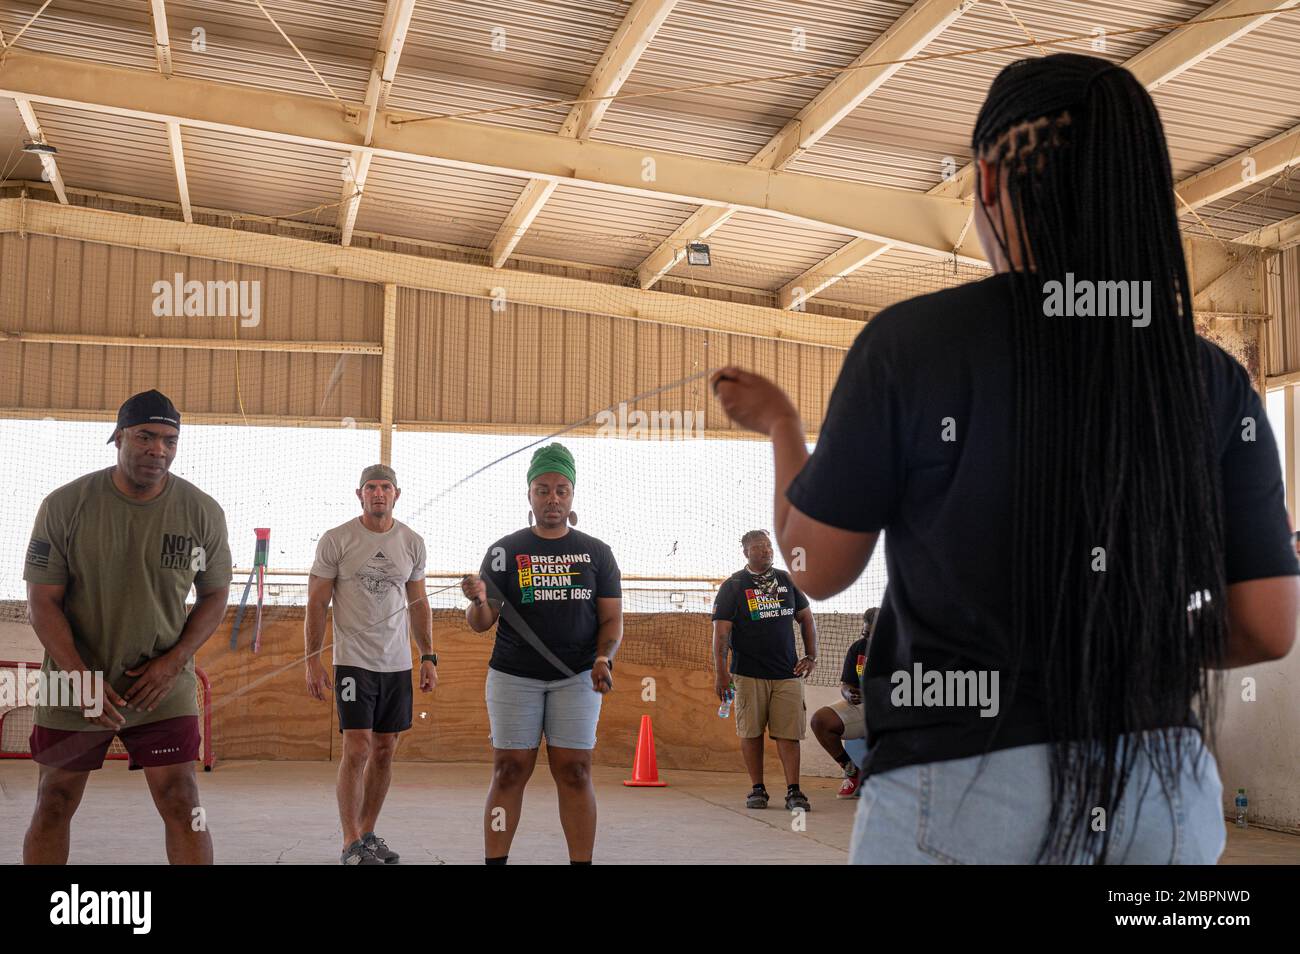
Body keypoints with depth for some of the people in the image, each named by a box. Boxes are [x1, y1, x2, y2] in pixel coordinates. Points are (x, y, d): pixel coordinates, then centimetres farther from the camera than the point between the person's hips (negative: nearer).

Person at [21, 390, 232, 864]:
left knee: (181, 803, -4)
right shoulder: (65, 505, -10)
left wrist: (173, 663, -10)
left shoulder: (202, 511, -6)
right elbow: (43, 602, -7)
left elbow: (214, 595, 5)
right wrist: (82, 679, -18)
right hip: (73, 684, 0)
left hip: (164, 686, 0)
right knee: (54, 805, 10)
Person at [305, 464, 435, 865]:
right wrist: (313, 660, -7)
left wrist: (428, 656, 9)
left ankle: (368, 833, 21)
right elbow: (317, 603, -2)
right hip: (353, 661, -4)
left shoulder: (413, 543, 7)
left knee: (385, 751, 8)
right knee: (357, 750, -10)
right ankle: (351, 844, -1)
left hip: (398, 664, 4)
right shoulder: (335, 540, -4)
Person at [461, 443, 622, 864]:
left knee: (574, 772, -2)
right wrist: (478, 600, -21)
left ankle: (582, 862, 3)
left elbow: (612, 618, 7)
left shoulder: (597, 553, 7)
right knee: (510, 770, -2)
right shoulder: (505, 551, 4)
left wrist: (603, 657, -11)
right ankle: (494, 861, 3)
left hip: (576, 677, 1)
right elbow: (480, 623, 2)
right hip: (513, 676, 0)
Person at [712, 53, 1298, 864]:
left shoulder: (912, 342, -11)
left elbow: (818, 567, -2)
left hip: (965, 789, -2)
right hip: (1165, 790, 3)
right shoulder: (1214, 379, -2)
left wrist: (780, 424, 15)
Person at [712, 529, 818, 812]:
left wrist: (811, 656, 8)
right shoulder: (732, 586, 1)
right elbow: (721, 631, -4)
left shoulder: (785, 580, 13)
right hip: (748, 674, -2)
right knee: (751, 733, 3)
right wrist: (720, 673, -12)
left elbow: (806, 618, 19)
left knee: (788, 733, -3)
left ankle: (793, 791, -3)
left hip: (787, 673, 2)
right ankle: (757, 789, 12)